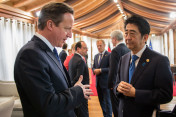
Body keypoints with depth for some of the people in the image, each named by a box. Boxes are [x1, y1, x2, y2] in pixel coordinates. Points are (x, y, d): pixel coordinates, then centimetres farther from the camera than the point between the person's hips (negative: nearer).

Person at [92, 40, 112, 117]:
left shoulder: (109, 55, -10)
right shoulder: (96, 56, 13)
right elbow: (93, 67, 18)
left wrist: (100, 70, -20)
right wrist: (94, 70, -4)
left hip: (105, 82, -7)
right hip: (98, 82, 7)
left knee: (107, 101, 1)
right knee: (101, 101, 15)